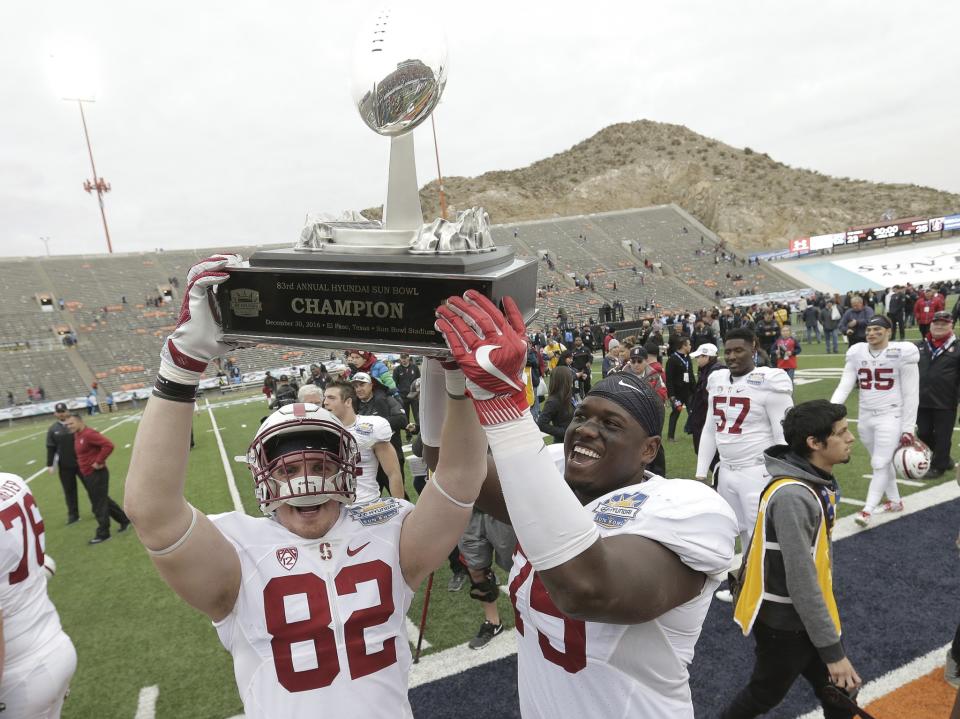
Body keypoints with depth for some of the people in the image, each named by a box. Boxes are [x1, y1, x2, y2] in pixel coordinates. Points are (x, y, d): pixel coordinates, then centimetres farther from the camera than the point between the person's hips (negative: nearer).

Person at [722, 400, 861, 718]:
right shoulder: (793, 496, -29)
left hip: (803, 615, 8)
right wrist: (833, 651, -21)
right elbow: (801, 583, -27)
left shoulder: (816, 480, 1)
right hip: (784, 623, -8)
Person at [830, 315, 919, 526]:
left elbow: (911, 394, -7)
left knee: (880, 464, -6)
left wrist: (908, 428, -9)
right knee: (883, 462, 18)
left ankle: (867, 510, 1)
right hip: (865, 418, 5)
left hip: (890, 417, -5)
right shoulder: (857, 353, 2)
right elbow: (844, 386, -3)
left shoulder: (902, 353, -9)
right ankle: (895, 501, 35)